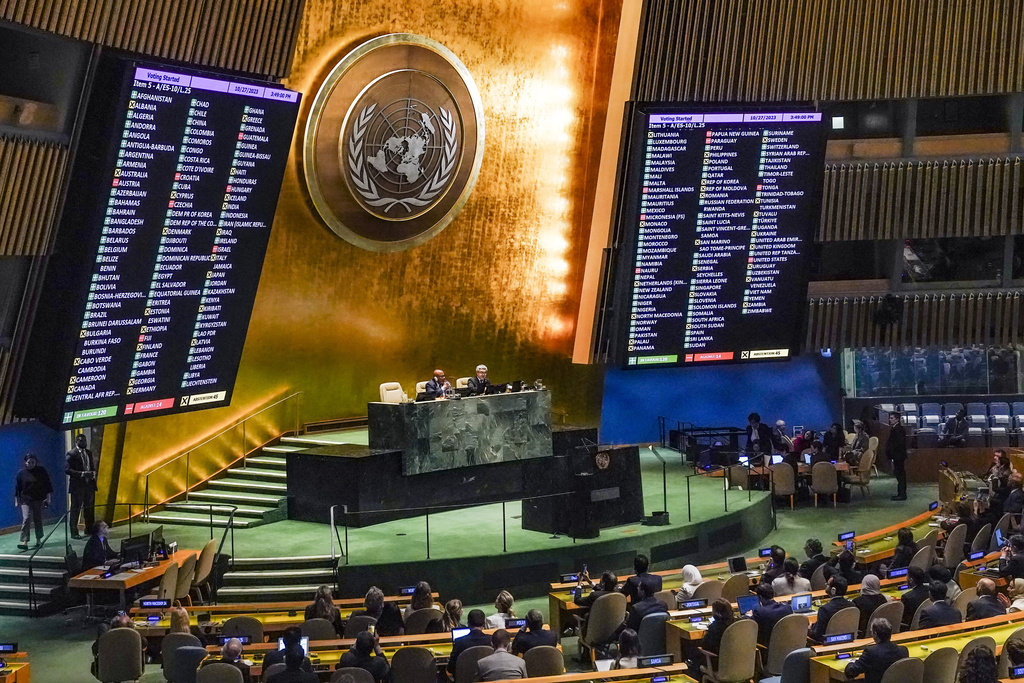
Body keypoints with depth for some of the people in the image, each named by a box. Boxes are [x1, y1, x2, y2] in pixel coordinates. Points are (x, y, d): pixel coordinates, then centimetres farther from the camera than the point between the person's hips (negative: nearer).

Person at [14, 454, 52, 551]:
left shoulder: (41, 471, -1)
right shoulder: (21, 473, -1)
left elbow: (47, 484, 3)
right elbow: (17, 487, 5)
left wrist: (48, 497, -1)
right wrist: (17, 501, 5)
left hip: (39, 499, 1)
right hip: (25, 500, -1)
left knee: (38, 520, 8)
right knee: (26, 519, -13)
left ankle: (39, 539, 21)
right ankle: (24, 541, -18)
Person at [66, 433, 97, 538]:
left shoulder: (89, 453, 14)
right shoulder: (71, 454, -8)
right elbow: (67, 470, -14)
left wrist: (93, 473, 0)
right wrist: (82, 474, -21)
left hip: (89, 484, 6)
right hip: (77, 485, -6)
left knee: (89, 509, 11)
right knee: (75, 510, 0)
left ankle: (89, 529, 22)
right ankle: (74, 533, 5)